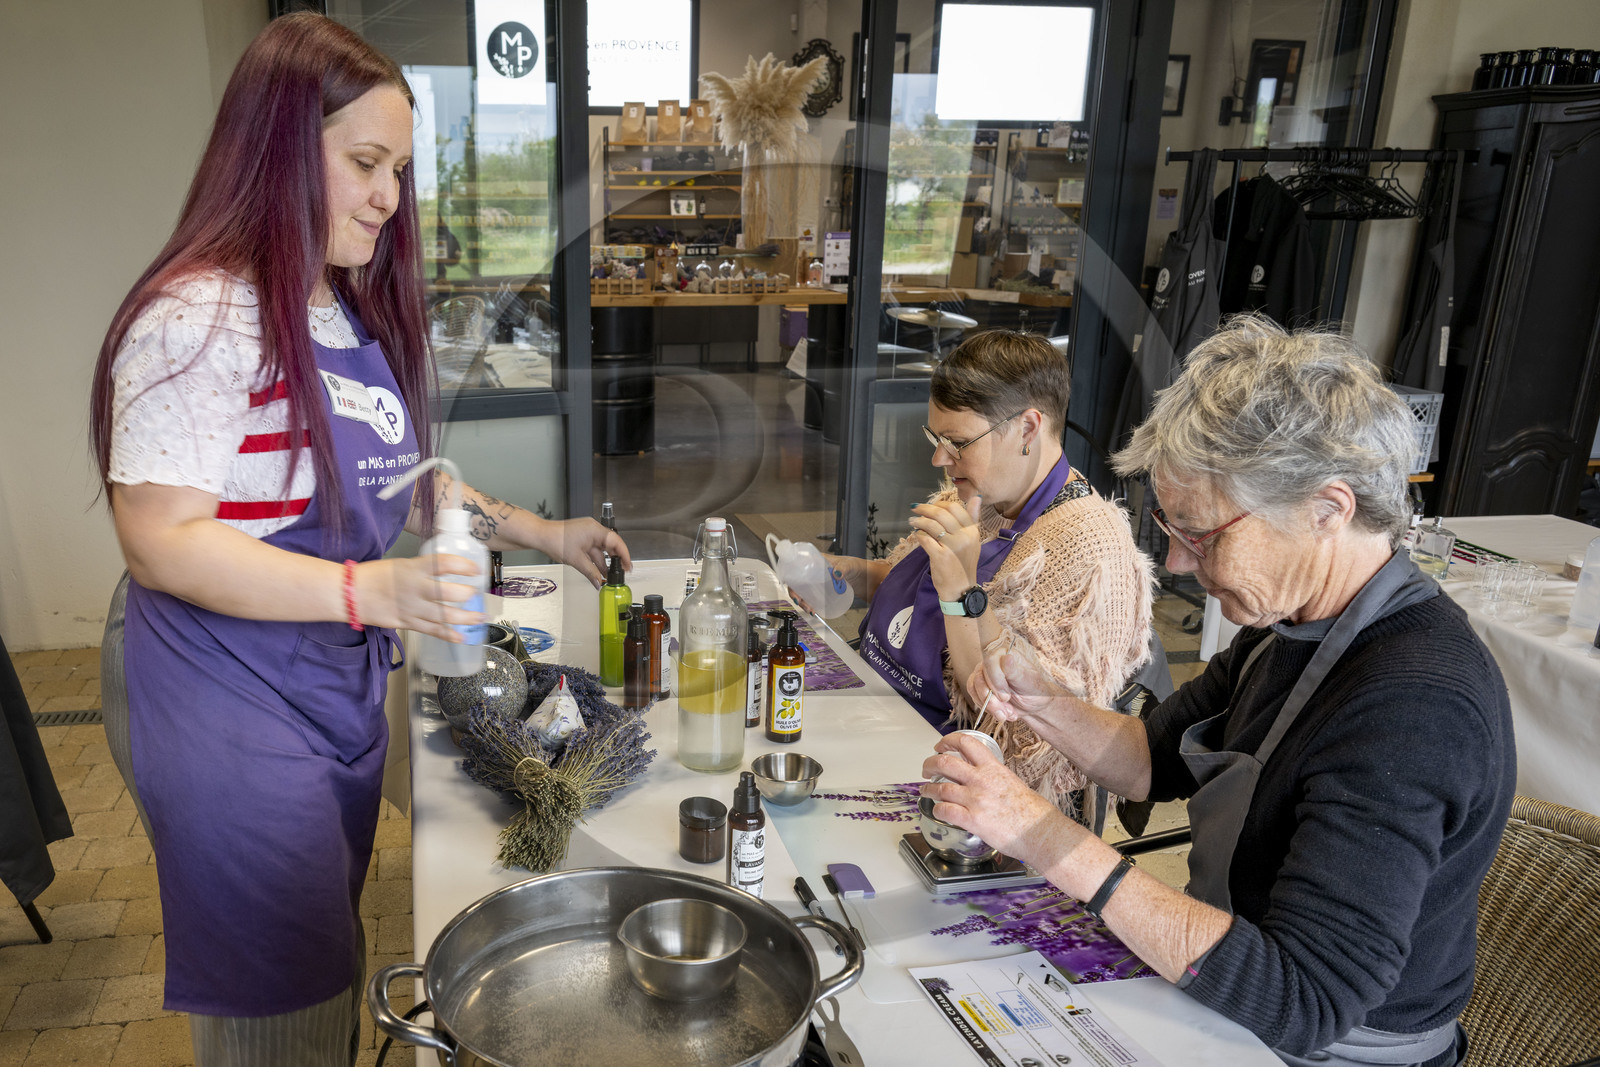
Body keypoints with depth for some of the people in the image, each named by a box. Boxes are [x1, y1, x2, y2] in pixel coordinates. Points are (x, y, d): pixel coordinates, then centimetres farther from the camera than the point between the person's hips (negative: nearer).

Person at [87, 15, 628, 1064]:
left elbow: (399, 474, 17)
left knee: (336, 967, 22)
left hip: (342, 692, 8)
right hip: (232, 713, -8)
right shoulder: (198, 320, -19)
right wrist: (364, 590, -32)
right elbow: (161, 540, -23)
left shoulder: (355, 316, 10)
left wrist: (539, 532, 9)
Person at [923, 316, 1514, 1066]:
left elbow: (1300, 1003, -33)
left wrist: (1050, 840, -34)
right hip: (1212, 993, 7)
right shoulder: (1292, 621, -1)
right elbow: (1161, 759, 10)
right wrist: (1044, 707, -10)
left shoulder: (1414, 709, -30)